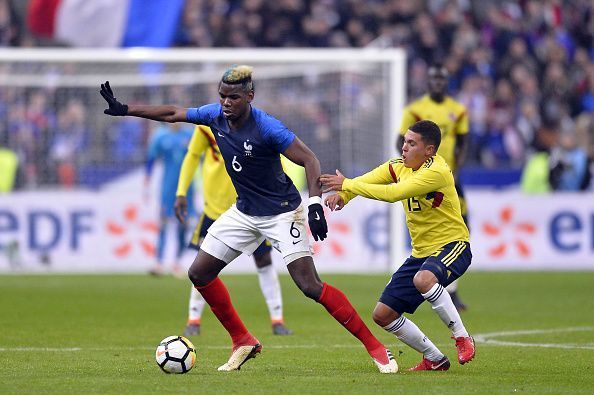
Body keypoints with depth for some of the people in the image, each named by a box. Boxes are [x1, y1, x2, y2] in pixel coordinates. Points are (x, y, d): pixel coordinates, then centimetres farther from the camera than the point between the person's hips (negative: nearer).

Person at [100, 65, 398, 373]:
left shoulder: (267, 127, -24)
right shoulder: (216, 115, -6)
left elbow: (309, 159, -21)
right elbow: (172, 114, 8)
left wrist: (315, 203, -32)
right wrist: (123, 109, 7)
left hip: (282, 213, -7)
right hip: (245, 212, 7)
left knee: (310, 286, -17)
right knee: (199, 273, 4)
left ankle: (375, 347, -10)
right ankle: (242, 342, 18)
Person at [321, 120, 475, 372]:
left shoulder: (436, 172, -23)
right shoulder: (399, 166, 3)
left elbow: (393, 193, -31)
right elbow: (366, 181, 3)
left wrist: (347, 185, -28)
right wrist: (342, 195, -21)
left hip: (452, 246, -8)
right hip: (421, 252, 8)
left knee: (423, 279, -41)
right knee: (383, 315, 1)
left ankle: (462, 338, -22)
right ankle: (435, 359, 17)